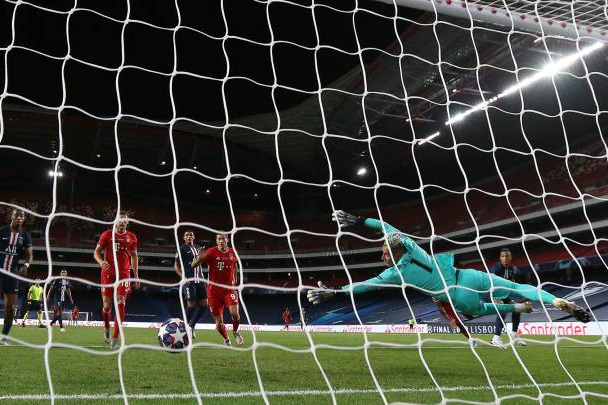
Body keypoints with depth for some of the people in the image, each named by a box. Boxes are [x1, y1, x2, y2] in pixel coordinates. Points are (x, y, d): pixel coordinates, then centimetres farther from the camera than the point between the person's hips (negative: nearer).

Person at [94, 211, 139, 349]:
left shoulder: (132, 237, 8)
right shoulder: (107, 235, 2)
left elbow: (134, 256, 16)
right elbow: (96, 251, 3)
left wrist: (136, 275, 12)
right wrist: (101, 261, -19)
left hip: (124, 274, 1)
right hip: (108, 273, -1)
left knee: (120, 304, -11)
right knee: (107, 305, 1)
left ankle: (115, 338, -9)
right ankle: (106, 328, 31)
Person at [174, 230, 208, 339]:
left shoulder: (198, 248, 18)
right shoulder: (182, 249, -1)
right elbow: (176, 266, -4)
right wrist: (183, 276, -17)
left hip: (199, 280, 6)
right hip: (189, 280, -6)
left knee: (204, 304, 3)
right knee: (191, 305, -9)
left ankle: (191, 326, 18)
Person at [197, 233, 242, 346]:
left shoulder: (233, 253, 2)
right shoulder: (211, 252, -9)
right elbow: (193, 265, -14)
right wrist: (199, 258, -33)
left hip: (229, 288, 1)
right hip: (214, 289, -1)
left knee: (234, 313, -22)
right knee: (219, 322, 2)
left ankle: (235, 332, 10)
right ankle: (226, 339, 31)